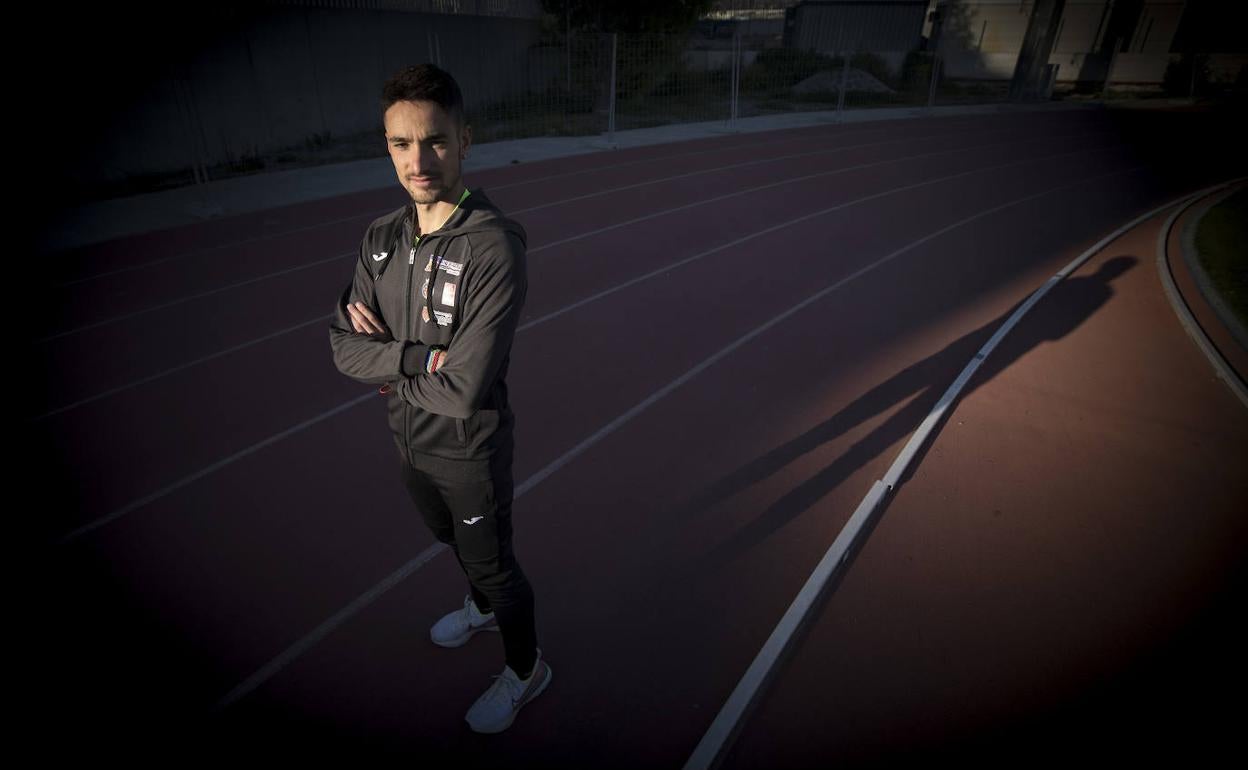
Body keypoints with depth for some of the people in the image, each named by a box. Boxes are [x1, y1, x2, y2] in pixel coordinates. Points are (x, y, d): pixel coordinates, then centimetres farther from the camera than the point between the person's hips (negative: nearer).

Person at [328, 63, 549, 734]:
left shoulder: (494, 249, -28)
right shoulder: (381, 238, -6)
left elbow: (463, 391, -31)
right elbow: (344, 347, -9)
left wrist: (386, 363, -16)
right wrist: (420, 357, -25)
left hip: (470, 452, -6)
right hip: (408, 440, 7)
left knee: (492, 564, 15)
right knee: (453, 542, 30)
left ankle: (524, 669, 44)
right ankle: (482, 608, 62)